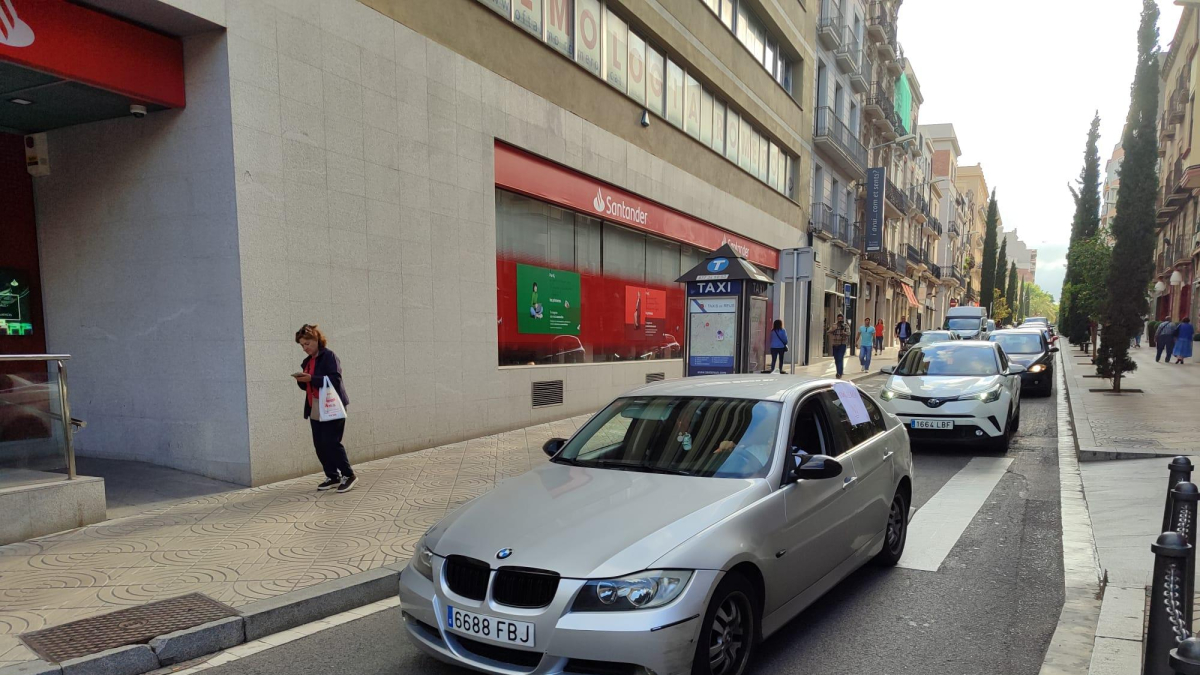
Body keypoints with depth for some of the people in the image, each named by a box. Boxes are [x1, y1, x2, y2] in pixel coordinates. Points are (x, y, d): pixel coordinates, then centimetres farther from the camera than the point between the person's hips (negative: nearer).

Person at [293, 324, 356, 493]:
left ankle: (349, 475, 1)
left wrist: (311, 378, -24)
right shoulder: (307, 361, 16)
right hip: (315, 410, 8)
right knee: (319, 445, 6)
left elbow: (335, 380, -20)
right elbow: (307, 387, 19)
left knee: (331, 443, -11)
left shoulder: (329, 356, -9)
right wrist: (301, 381, -3)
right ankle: (333, 477, 17)